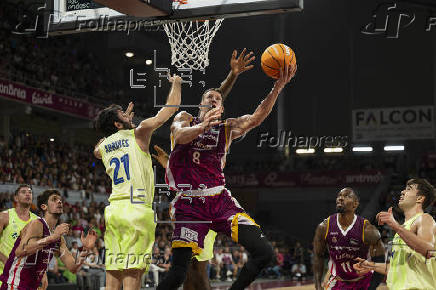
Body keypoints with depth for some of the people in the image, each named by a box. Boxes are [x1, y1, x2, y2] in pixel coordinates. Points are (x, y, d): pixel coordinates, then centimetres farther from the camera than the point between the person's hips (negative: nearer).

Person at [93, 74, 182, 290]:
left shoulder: (102, 147, 17)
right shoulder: (138, 134, 1)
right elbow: (169, 109, 3)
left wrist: (126, 122, 42)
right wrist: (176, 83, 22)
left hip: (114, 209, 6)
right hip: (136, 209, -6)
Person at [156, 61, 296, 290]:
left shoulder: (228, 128, 14)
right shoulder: (185, 119, 9)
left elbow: (256, 118, -5)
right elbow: (180, 136, -15)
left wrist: (277, 88, -20)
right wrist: (203, 126, -36)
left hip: (220, 200, 3)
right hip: (190, 204, -3)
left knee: (263, 252, -10)